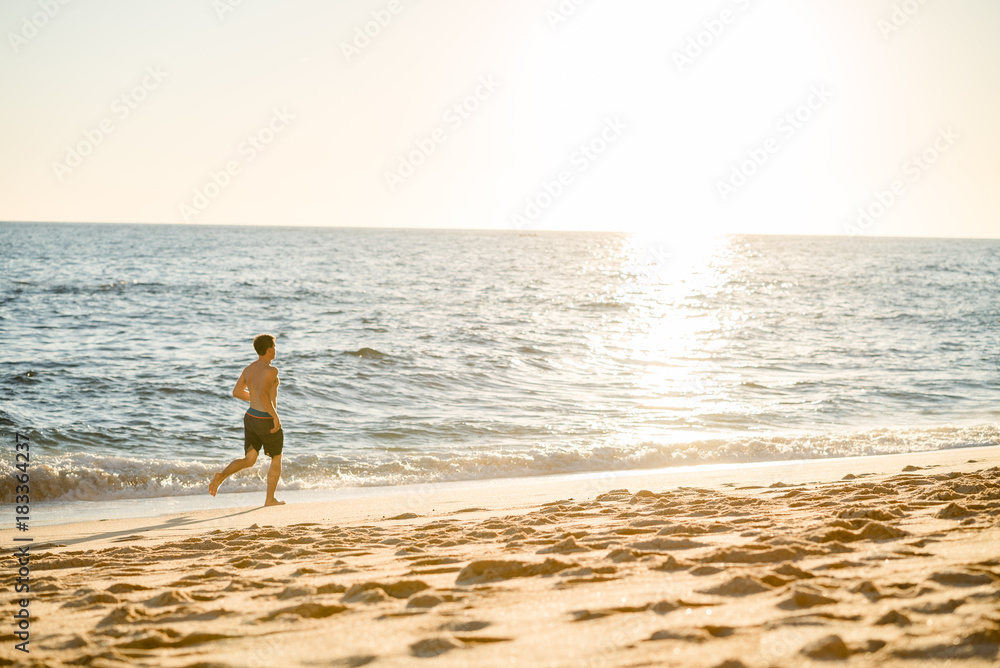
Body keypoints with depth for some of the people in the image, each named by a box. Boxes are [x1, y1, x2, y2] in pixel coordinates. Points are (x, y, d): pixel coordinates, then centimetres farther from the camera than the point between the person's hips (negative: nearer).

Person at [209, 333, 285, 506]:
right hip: (267, 422, -7)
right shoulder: (270, 371, -20)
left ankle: (221, 476, -13)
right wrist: (275, 415, -26)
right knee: (276, 459, 14)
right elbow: (263, 394, -32)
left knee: (249, 461, 11)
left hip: (250, 417, 7)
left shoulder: (249, 369, 7)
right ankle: (270, 499, 20)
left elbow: (237, 392, 13)